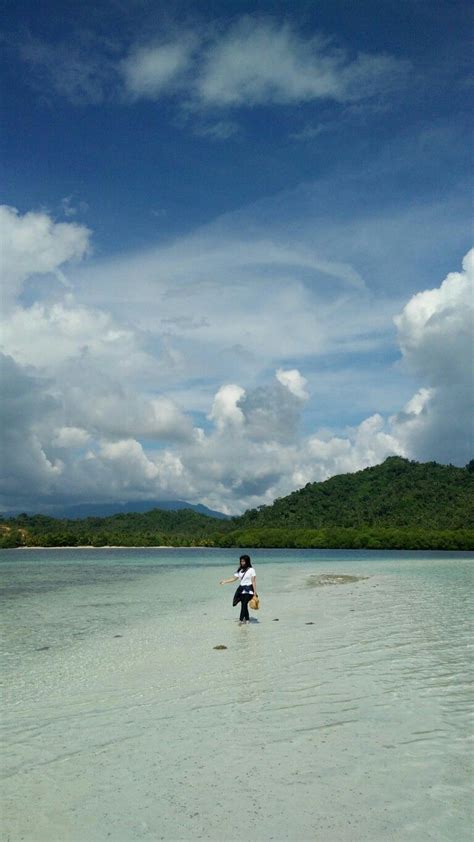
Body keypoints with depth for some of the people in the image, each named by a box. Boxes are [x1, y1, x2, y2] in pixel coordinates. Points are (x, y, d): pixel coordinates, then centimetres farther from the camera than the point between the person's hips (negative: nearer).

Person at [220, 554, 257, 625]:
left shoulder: (251, 570, -5)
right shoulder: (239, 570, 12)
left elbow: (253, 581, -7)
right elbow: (234, 578, 11)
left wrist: (255, 591, -11)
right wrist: (224, 581, 3)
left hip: (248, 590, -6)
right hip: (241, 589, 6)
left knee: (244, 604, -11)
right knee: (243, 604, 6)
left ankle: (241, 620, -10)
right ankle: (247, 619, 18)